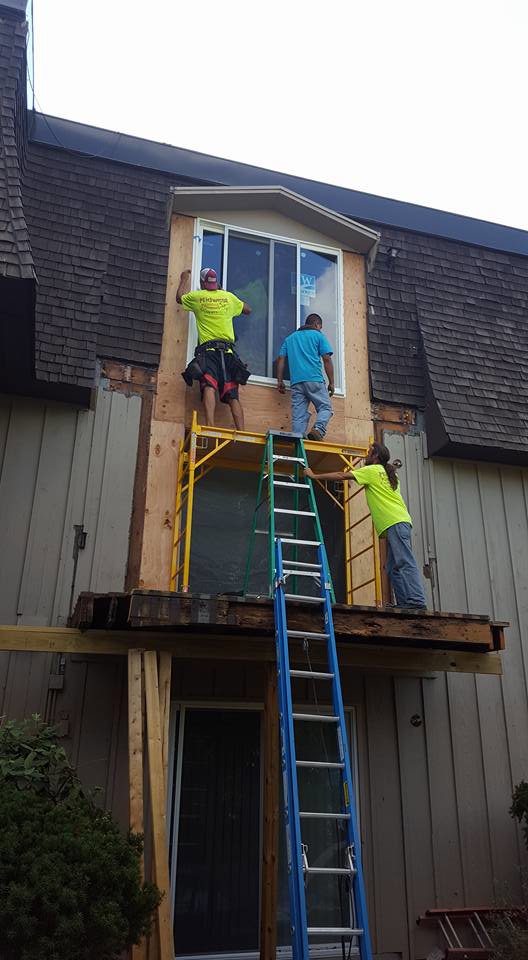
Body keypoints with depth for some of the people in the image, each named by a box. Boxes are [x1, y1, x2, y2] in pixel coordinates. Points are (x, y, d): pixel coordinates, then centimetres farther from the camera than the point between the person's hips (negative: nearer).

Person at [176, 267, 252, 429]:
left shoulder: (197, 296, 10)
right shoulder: (229, 297, 16)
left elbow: (179, 298, 32)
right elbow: (247, 310, 33)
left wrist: (185, 279, 48)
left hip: (207, 350, -2)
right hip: (228, 351, 3)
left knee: (209, 387, -20)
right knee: (233, 395, 0)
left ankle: (210, 427, -41)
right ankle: (241, 433, -11)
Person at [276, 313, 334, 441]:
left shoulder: (290, 338, 24)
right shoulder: (318, 335, 11)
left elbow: (280, 359, 14)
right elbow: (327, 359, 2)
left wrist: (280, 381, 13)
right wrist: (331, 382, 4)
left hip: (296, 381, 4)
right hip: (314, 379, -4)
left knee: (298, 415, 2)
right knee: (325, 408, 4)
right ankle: (318, 429, -21)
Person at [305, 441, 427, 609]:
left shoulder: (372, 470, 2)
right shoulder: (388, 474, 28)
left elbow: (342, 476, 2)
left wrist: (314, 475, 9)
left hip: (395, 523, -9)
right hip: (398, 522, 9)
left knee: (405, 563, -17)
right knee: (393, 567, 5)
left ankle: (416, 603, -23)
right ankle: (404, 604, 0)